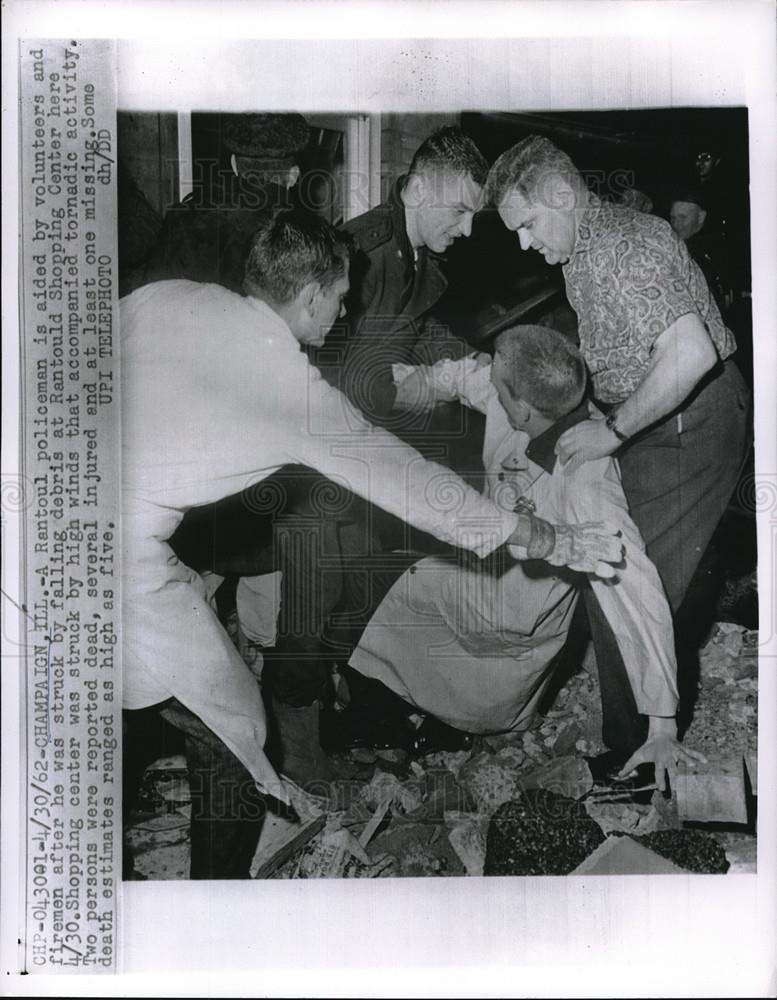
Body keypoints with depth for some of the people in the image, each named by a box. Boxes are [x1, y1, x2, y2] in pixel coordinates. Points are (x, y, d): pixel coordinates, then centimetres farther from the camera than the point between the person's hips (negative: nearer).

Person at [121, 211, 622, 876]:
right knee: (235, 740, 13)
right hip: (129, 559, -7)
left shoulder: (161, 295, 9)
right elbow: (411, 484, 2)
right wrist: (554, 542, 13)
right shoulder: (297, 388, -5)